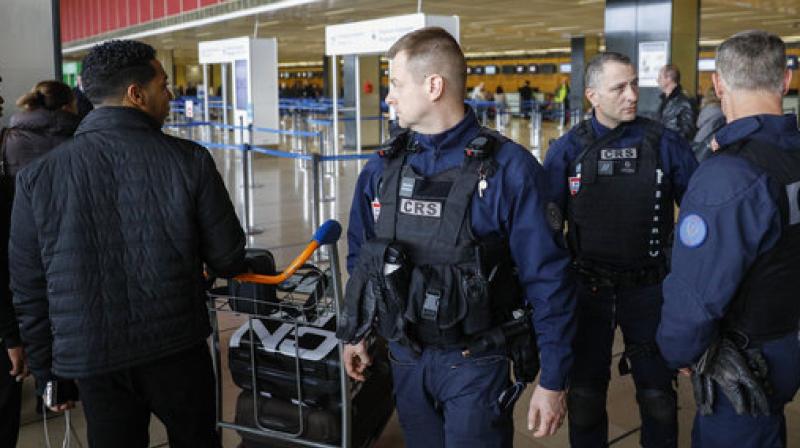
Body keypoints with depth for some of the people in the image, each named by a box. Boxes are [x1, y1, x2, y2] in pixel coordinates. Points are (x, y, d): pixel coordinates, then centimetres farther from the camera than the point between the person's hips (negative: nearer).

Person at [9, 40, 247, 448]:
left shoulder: (38, 176, -5)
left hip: (92, 361, 1)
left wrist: (48, 373, 10)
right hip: (179, 351, -1)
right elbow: (228, 260, -4)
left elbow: (29, 292, -1)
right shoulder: (189, 160, -11)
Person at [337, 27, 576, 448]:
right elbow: (360, 257, 12)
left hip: (474, 364, -5)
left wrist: (553, 380, -12)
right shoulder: (381, 169, -1)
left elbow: (547, 280, -14)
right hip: (405, 360, 5)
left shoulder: (507, 167, -16)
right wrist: (354, 333, 17)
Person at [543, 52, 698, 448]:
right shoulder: (568, 149, -6)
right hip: (587, 289, 0)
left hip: (649, 288, 0)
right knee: (584, 393, 15)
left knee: (658, 393, 13)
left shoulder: (664, 144, -7)